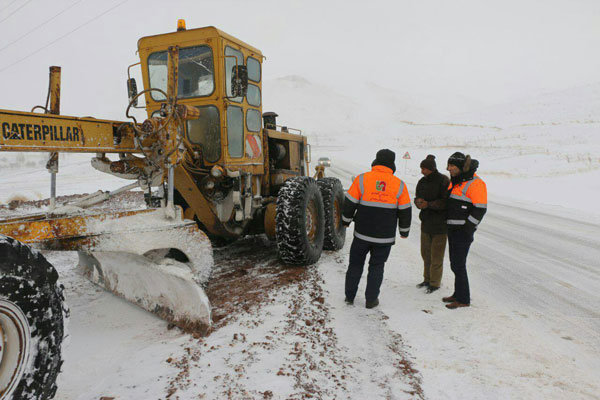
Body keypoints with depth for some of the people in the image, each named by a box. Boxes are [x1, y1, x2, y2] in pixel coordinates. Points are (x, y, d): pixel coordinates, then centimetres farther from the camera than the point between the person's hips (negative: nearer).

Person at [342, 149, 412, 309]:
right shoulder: (399, 185, -3)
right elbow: (405, 212, 4)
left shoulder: (361, 179, -7)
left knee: (355, 264, 16)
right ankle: (371, 300, 19)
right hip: (385, 236, 0)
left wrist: (346, 220, 14)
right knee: (376, 266, 15)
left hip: (362, 233, 0)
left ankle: (349, 296, 24)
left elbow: (349, 204, -3)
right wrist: (404, 231, 17)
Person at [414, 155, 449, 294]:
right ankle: (427, 279, 31)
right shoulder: (422, 182, 9)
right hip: (426, 222, 7)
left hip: (439, 224, -7)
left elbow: (446, 202, -17)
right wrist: (418, 202, -8)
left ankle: (435, 283, 13)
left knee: (436, 255, 0)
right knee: (425, 253, 16)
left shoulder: (443, 181, -13)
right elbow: (417, 197, 15)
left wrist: (428, 204, -23)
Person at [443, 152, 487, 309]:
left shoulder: (475, 183, -14)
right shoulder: (455, 181, 14)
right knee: (455, 263, 15)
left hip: (463, 231, -9)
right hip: (453, 229, 9)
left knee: (458, 265, -5)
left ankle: (463, 299, 5)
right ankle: (458, 294, 27)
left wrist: (467, 228, -18)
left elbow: (480, 209, -17)